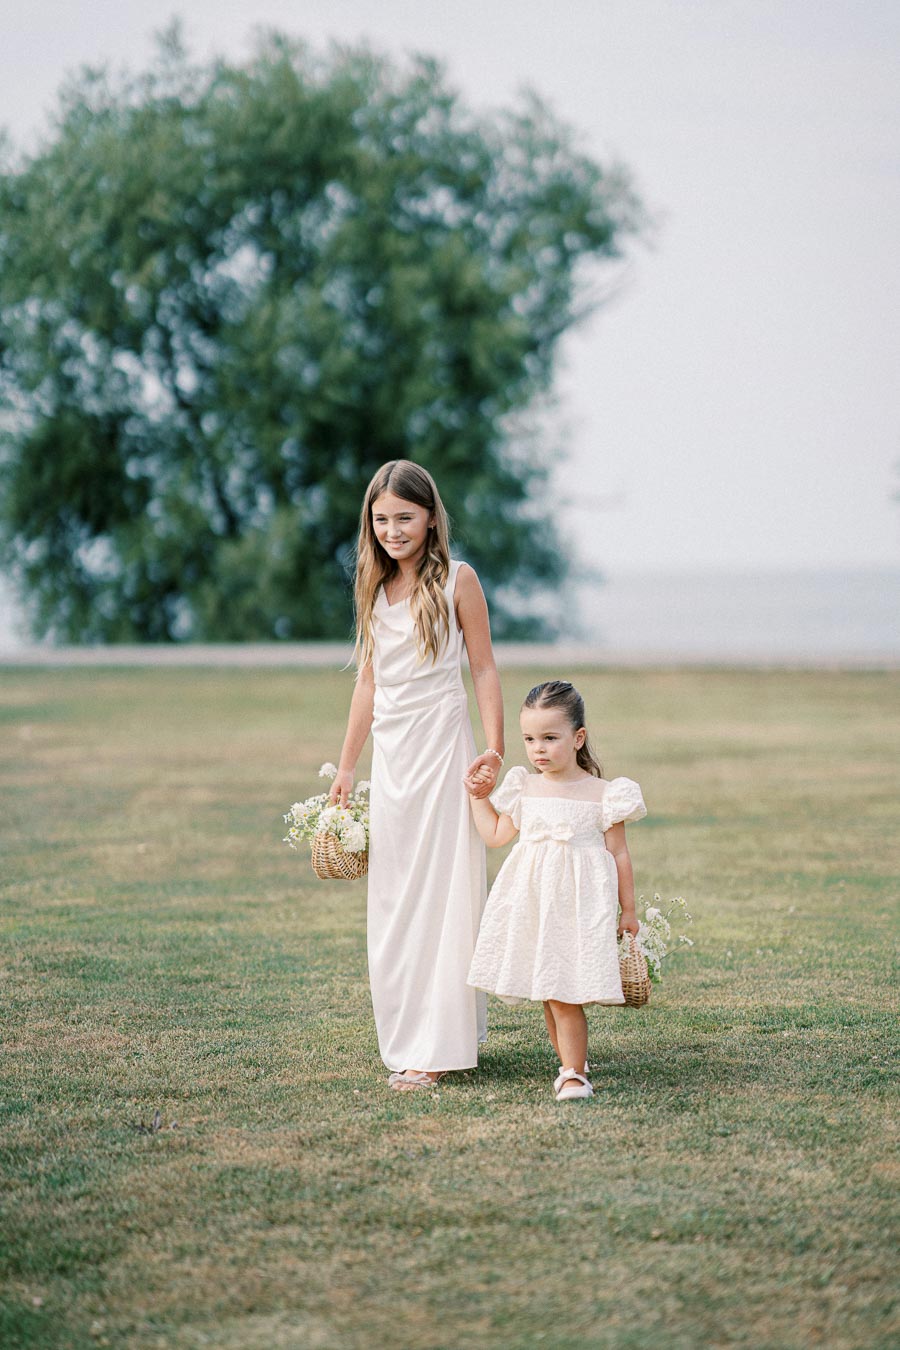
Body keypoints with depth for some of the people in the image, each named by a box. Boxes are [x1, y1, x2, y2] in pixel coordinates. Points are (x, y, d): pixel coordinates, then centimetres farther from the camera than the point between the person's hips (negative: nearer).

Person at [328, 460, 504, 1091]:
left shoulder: (457, 579, -4)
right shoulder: (376, 587, 12)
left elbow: (484, 667, -3)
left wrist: (495, 751, -12)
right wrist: (346, 766, 17)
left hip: (443, 748, -6)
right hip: (390, 755, 6)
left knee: (443, 893, -5)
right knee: (392, 900, 7)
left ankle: (441, 1045, -1)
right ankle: (406, 1038, 15)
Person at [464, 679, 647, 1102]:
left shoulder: (601, 794, -4)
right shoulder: (524, 789, 8)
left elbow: (618, 852, 1)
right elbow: (496, 835, 19)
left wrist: (627, 909, 3)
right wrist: (478, 797, 13)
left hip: (578, 905, -5)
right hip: (532, 903, 5)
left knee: (564, 992, -9)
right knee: (548, 992, 10)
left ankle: (574, 1073, -1)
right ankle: (571, 1062, 23)